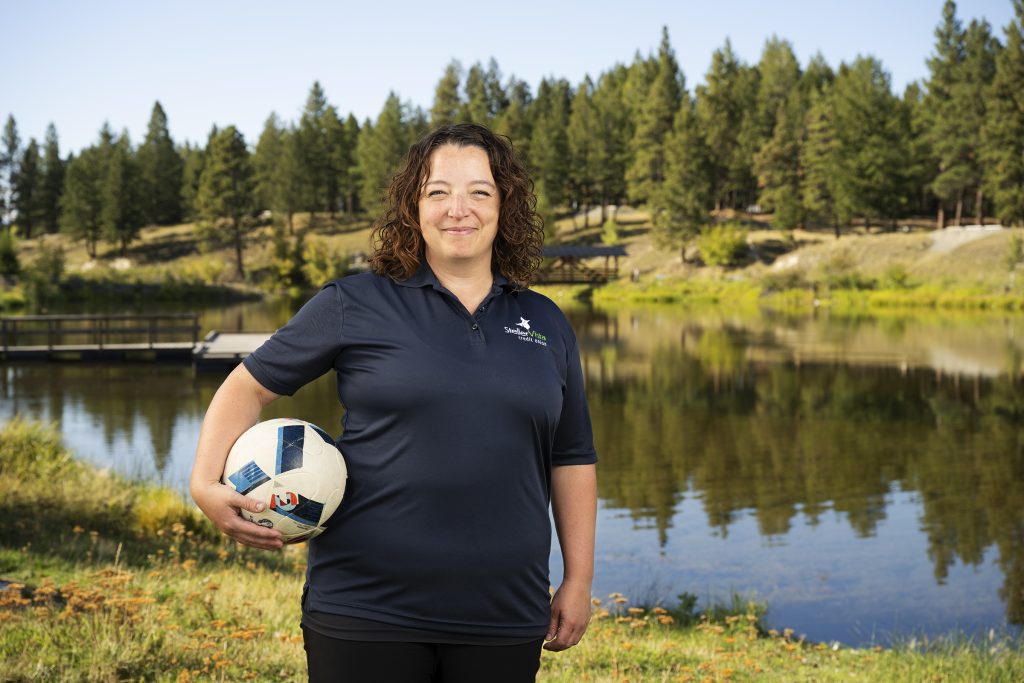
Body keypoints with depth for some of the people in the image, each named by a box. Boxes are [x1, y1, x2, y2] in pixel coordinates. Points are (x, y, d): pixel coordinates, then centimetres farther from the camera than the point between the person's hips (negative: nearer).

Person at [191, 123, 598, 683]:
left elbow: (571, 459, 14)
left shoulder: (545, 324, 10)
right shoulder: (355, 305, -1)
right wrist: (205, 484, -9)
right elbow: (248, 385, 5)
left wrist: (579, 579, 11)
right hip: (366, 611, -3)